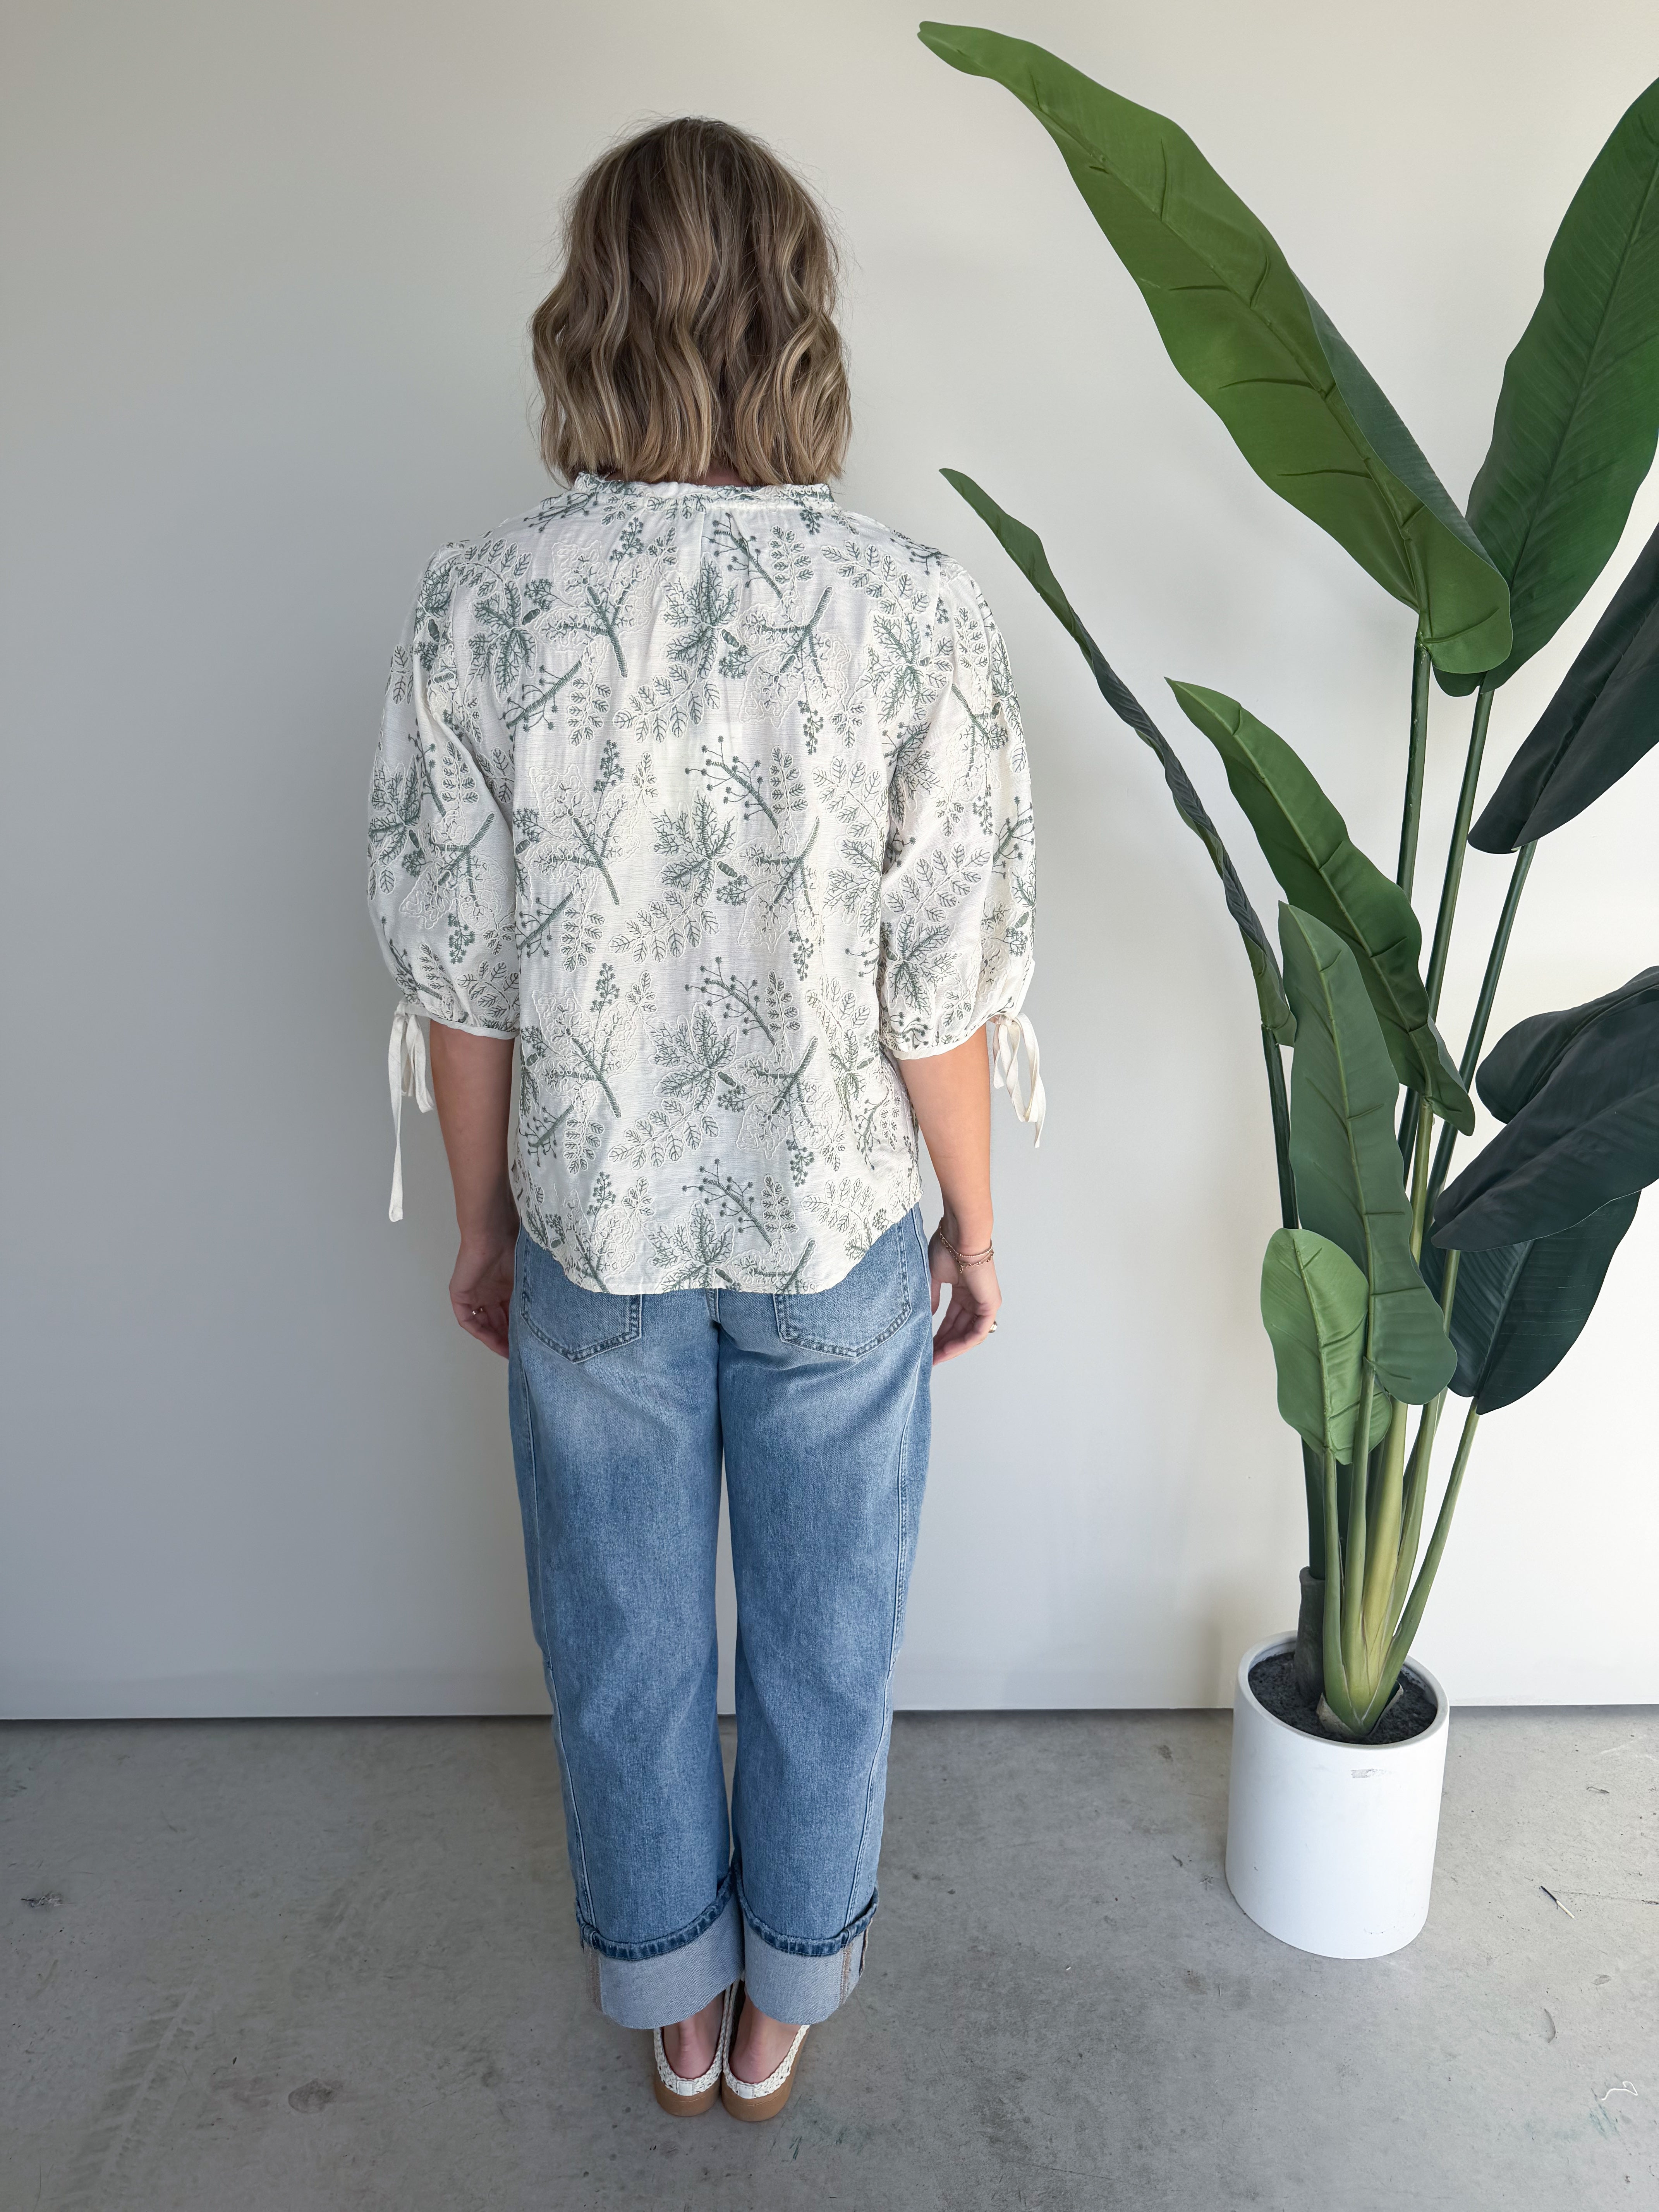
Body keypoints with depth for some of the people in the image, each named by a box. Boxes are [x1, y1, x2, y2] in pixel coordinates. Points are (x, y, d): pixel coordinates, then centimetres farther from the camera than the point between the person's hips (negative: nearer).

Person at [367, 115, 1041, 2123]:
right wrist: (975, 1223, 4)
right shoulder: (915, 614, -15)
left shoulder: (475, 609, -12)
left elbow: (457, 985, -7)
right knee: (824, 1635, 22)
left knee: (623, 1638, 22)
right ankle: (786, 1997, 46)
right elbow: (946, 995, -12)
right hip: (839, 1234, 0)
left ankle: (674, 2003, 47)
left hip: (594, 1232, 1)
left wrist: (483, 1224, 8)